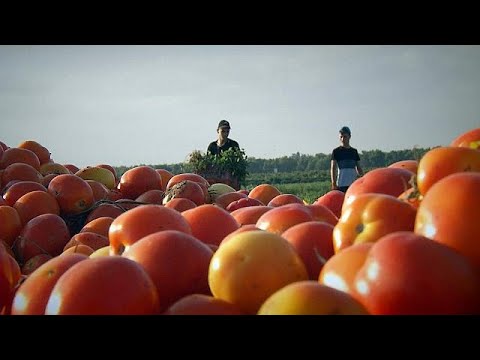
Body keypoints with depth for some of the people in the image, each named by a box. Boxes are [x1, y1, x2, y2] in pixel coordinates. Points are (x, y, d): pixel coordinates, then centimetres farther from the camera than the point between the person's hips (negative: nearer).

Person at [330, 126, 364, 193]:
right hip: (341, 185, -4)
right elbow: (333, 168, -4)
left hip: (354, 184, 4)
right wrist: (334, 184, -14)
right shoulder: (336, 151, 1)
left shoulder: (354, 151, 14)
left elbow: (358, 168, 18)